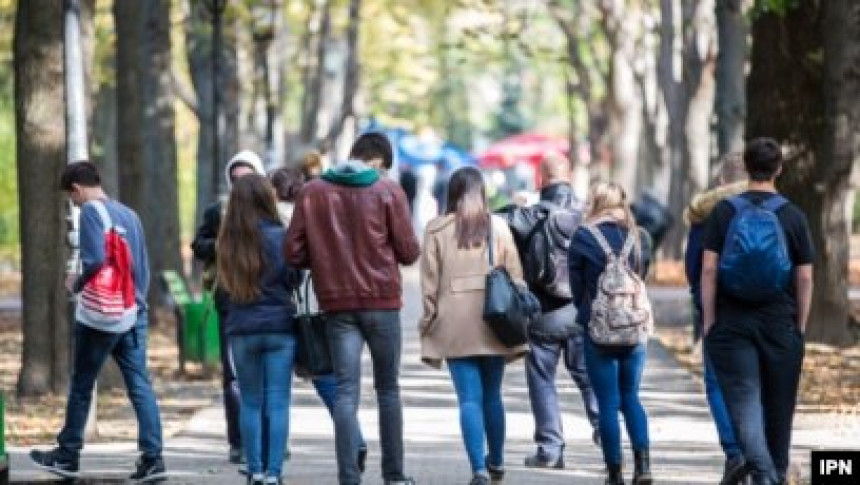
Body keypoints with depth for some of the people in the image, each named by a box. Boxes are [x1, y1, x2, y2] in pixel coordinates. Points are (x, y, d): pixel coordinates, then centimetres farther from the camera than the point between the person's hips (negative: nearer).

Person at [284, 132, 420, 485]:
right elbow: (408, 251, -4)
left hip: (337, 303, 1)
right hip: (382, 301, -1)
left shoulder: (312, 192, 1)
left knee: (346, 391, 2)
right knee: (388, 389, 12)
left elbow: (294, 253, -1)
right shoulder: (387, 190, -4)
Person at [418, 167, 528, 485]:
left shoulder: (437, 230, 0)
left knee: (469, 399, -3)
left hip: (455, 326, -2)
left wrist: (429, 322, 6)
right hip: (494, 323, 2)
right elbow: (515, 276, 3)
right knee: (492, 396, 17)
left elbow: (429, 283, 0)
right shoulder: (498, 227, 3)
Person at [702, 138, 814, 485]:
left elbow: (709, 269, -5)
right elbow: (805, 278, -1)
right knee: (778, 405, 12)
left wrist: (709, 322, 0)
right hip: (780, 324, 1)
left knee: (743, 400, -6)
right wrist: (800, 327, 8)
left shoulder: (724, 212, 0)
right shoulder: (793, 216, 0)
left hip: (732, 323, -1)